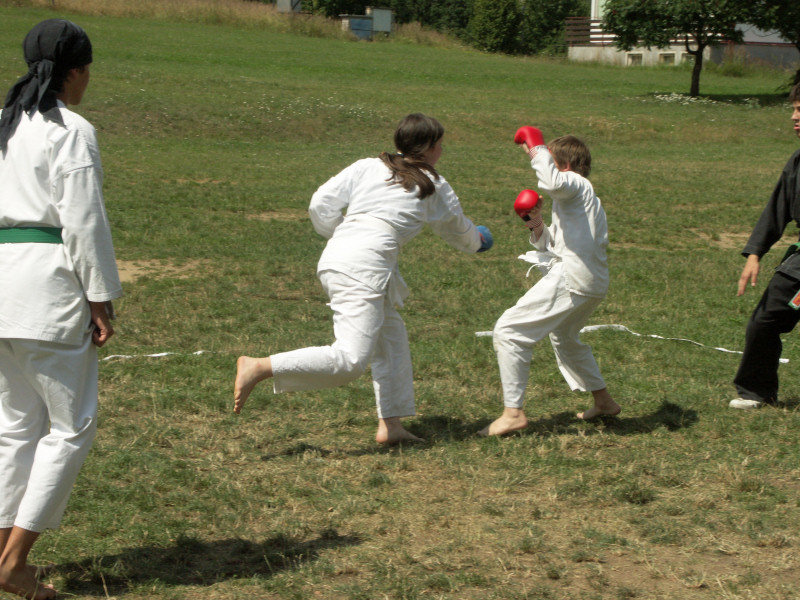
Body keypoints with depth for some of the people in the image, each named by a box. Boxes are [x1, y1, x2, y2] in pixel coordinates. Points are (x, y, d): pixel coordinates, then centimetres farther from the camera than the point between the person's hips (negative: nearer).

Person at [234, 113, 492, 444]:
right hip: (365, 264, -8)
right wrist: (477, 240, 52)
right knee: (349, 360, -15)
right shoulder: (434, 187, 11)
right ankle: (259, 367, -24)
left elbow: (321, 204, 8)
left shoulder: (367, 167, 18)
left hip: (334, 255, 8)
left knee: (392, 337, 21)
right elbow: (460, 233, 30)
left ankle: (390, 425, 23)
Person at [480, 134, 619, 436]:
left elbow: (552, 182, -30)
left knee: (509, 332, -11)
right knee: (564, 337, 35)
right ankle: (603, 400, 43)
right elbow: (554, 246, 26)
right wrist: (539, 228, 8)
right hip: (594, 284, 11)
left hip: (571, 279, -11)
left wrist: (537, 151, -15)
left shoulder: (577, 185, -3)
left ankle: (513, 412, -15)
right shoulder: (583, 197, 27)